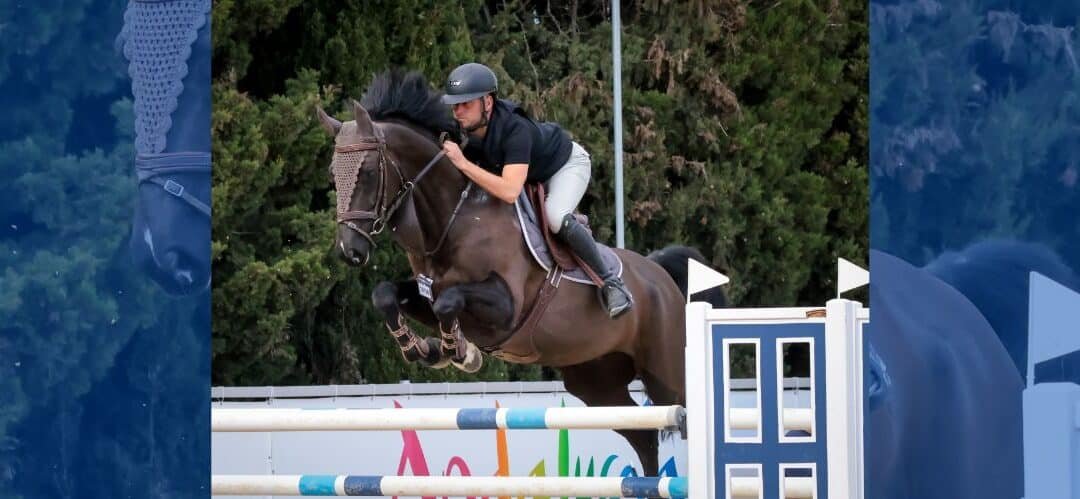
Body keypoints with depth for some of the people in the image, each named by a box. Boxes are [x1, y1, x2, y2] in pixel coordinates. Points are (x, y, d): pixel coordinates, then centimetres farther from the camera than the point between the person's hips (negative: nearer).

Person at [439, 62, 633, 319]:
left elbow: (510, 192, -53)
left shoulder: (515, 129, -43)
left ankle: (609, 281, -16)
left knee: (556, 216, -33)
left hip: (567, 163, -8)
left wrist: (463, 163, -53)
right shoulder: (464, 130, -21)